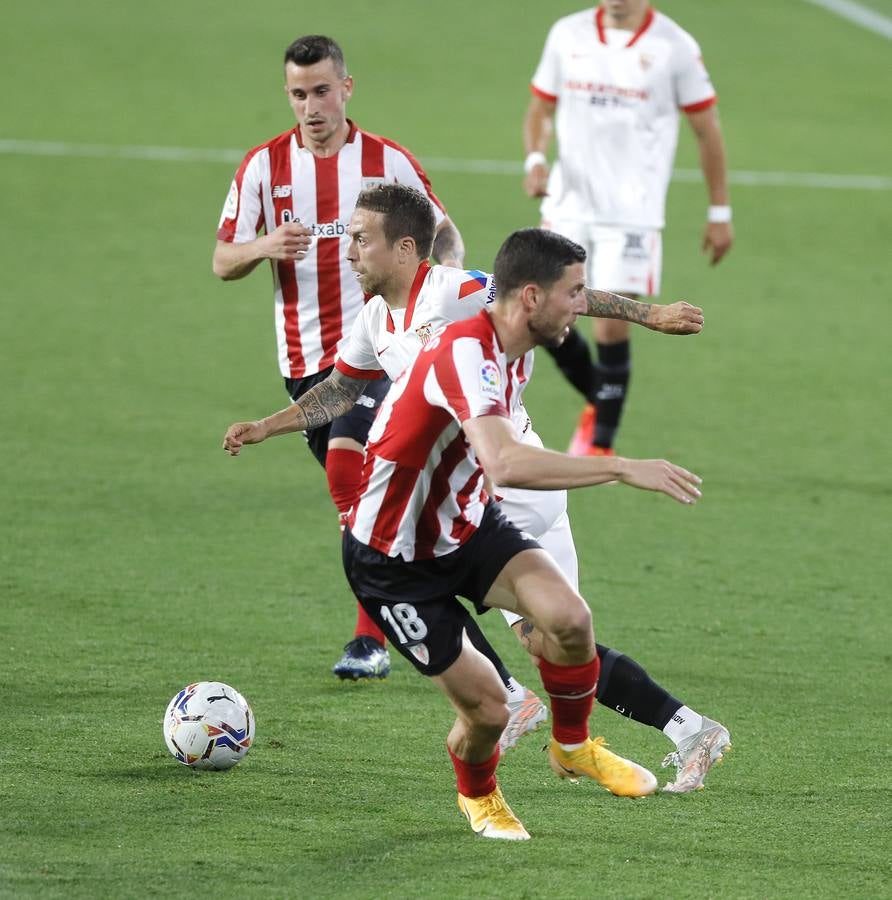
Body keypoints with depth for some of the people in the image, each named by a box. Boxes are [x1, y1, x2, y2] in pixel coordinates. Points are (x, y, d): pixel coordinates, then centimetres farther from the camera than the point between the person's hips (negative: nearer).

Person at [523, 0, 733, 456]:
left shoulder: (674, 47, -4)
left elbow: (706, 129, 3)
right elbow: (541, 109, 15)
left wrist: (719, 212, 4)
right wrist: (535, 159, -6)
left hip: (633, 213, -3)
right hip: (568, 204, 3)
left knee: (611, 327, -8)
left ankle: (601, 444, 7)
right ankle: (597, 403, 26)